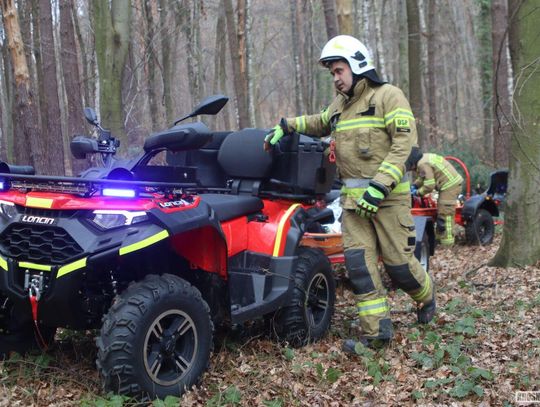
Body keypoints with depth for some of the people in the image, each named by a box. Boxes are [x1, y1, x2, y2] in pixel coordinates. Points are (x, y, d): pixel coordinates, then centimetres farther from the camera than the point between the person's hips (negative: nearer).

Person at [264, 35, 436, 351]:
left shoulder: (388, 96, -5)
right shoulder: (339, 106, 18)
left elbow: (404, 142, -14)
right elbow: (318, 123, 38)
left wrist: (379, 186, -21)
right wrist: (286, 126, 22)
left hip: (388, 194, -6)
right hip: (353, 197, 6)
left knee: (398, 260, -2)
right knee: (358, 261, -4)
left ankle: (426, 296, 30)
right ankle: (377, 331, 1)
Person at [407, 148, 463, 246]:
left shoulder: (423, 165, -20)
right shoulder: (425, 157, 12)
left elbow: (429, 186, -20)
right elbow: (422, 178, 24)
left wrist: (417, 192, -7)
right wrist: (414, 185, 11)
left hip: (449, 186, -11)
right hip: (453, 182, 11)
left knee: (445, 213, -10)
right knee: (441, 212, 18)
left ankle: (447, 240, -9)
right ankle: (440, 235, 27)